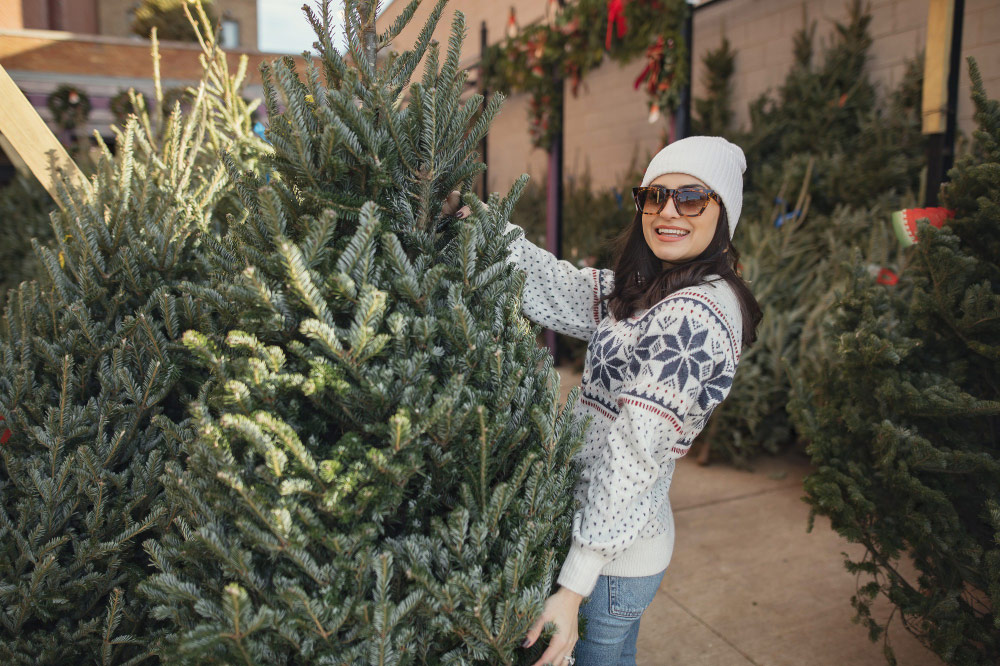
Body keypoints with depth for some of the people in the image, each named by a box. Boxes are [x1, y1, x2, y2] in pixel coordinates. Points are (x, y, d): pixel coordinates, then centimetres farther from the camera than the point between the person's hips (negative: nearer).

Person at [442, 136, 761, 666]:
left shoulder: (692, 317, -24)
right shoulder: (647, 289, 5)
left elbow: (634, 456, -27)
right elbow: (557, 289, -2)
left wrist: (573, 587, -24)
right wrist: (474, 215, -12)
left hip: (613, 559, -8)